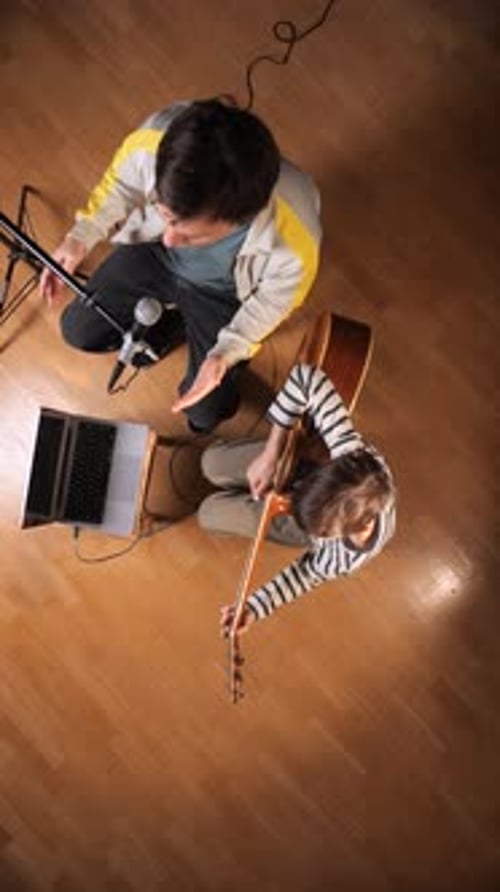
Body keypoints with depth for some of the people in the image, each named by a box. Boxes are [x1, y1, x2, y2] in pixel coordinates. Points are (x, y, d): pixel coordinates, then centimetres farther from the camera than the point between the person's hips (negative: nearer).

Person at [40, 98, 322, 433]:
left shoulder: (294, 244, -42)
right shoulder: (151, 141, -38)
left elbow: (274, 298, -17)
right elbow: (122, 183, -11)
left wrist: (226, 352, -26)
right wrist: (82, 236, -20)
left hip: (223, 292, -2)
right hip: (152, 254, 2)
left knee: (204, 413, 5)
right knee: (79, 331, 6)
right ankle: (171, 322, 29)